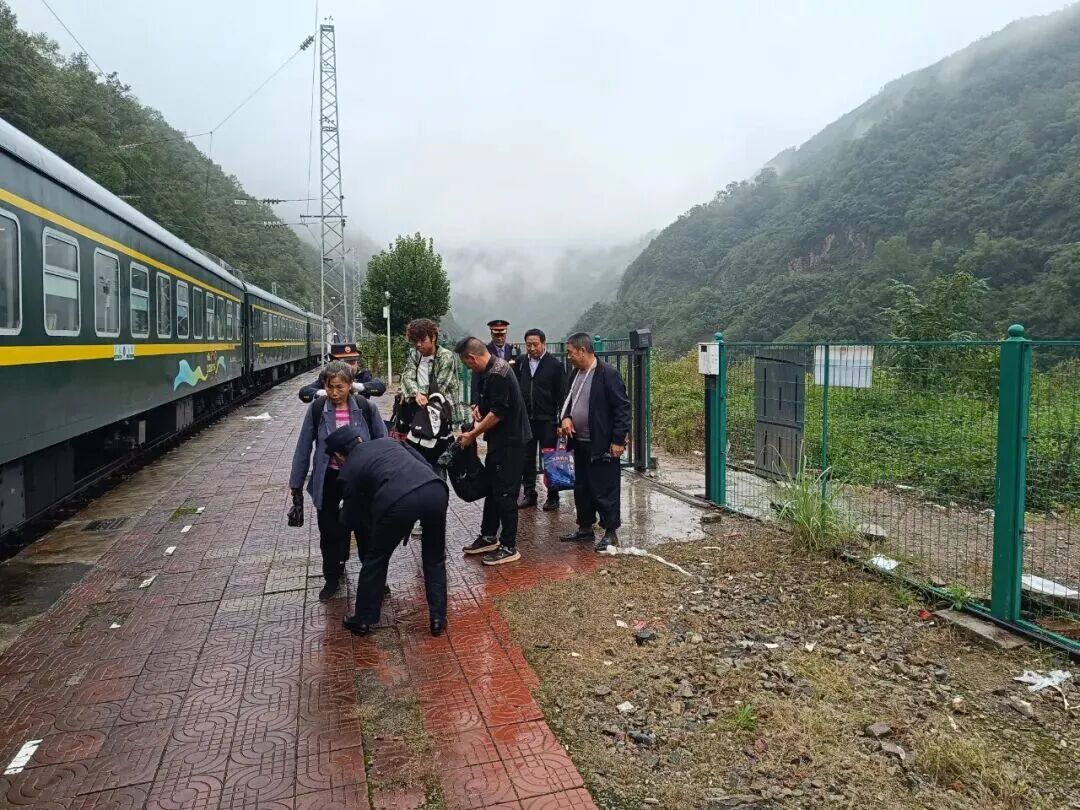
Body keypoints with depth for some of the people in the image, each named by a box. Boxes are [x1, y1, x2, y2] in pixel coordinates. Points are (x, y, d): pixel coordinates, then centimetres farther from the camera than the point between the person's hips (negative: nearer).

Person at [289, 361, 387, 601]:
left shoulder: (366, 407, -11)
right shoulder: (317, 408, -10)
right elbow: (304, 446, -3)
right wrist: (296, 484, -1)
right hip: (329, 479, 1)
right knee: (329, 531, 13)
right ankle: (332, 578, 33)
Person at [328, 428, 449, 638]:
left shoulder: (348, 470, 21)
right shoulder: (388, 441, 32)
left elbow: (351, 519, 31)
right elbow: (426, 464, 25)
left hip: (398, 499, -4)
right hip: (435, 489, 4)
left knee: (376, 559, 23)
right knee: (435, 559, 25)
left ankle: (364, 620, 35)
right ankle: (438, 619, 28)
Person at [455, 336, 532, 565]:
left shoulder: (497, 374, -21)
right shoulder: (489, 370, 10)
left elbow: (497, 413, -22)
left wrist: (472, 434, -13)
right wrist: (479, 407, 3)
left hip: (510, 441, -10)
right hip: (499, 440, 10)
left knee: (505, 493, -3)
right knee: (492, 488, 17)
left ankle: (509, 547, 6)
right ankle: (489, 537, 30)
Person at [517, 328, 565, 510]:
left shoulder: (554, 365, -6)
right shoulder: (520, 363, 6)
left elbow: (562, 395, -6)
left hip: (547, 420, -4)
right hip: (525, 419, 4)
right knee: (527, 459, 10)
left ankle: (552, 497, 14)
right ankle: (529, 494, 22)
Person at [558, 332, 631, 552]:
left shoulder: (608, 375, -15)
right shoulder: (575, 373, 10)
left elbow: (622, 408, -15)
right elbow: (569, 401, 22)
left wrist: (618, 441, -17)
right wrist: (565, 417, 0)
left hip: (602, 445, -8)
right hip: (580, 443, 8)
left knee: (605, 491, -1)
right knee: (581, 489, 16)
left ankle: (610, 533, 12)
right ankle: (585, 528, 30)